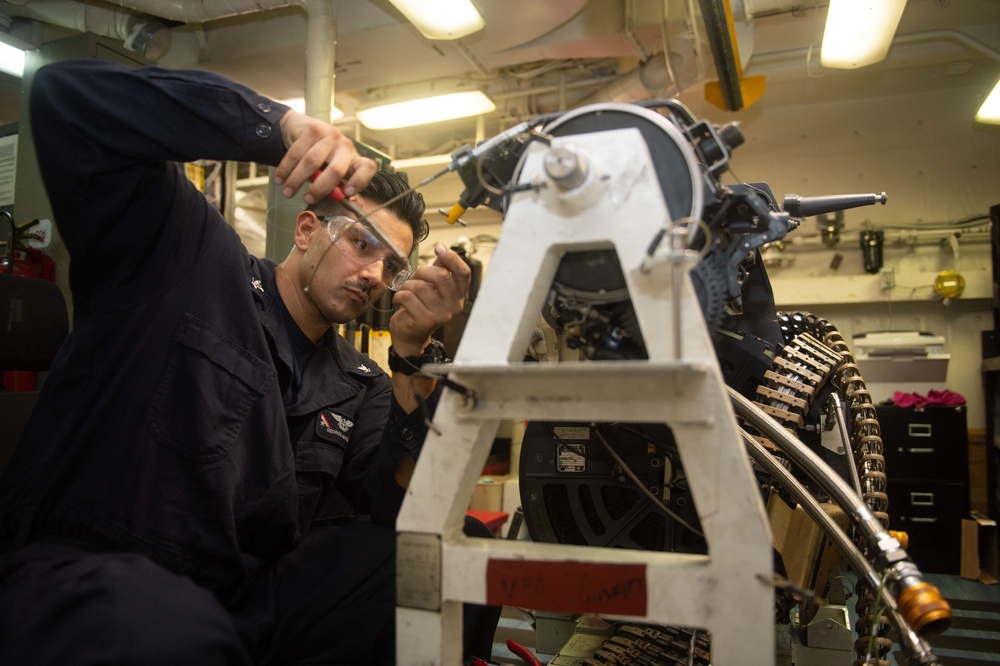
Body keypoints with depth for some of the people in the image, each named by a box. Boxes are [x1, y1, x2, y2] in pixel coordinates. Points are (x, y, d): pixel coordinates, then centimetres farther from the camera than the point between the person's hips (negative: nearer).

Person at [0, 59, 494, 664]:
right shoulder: (191, 256, -1)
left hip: (246, 603, 7)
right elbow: (70, 96, -11)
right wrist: (278, 124, -21)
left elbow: (398, 509, -3)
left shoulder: (359, 387, 11)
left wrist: (413, 353, -14)